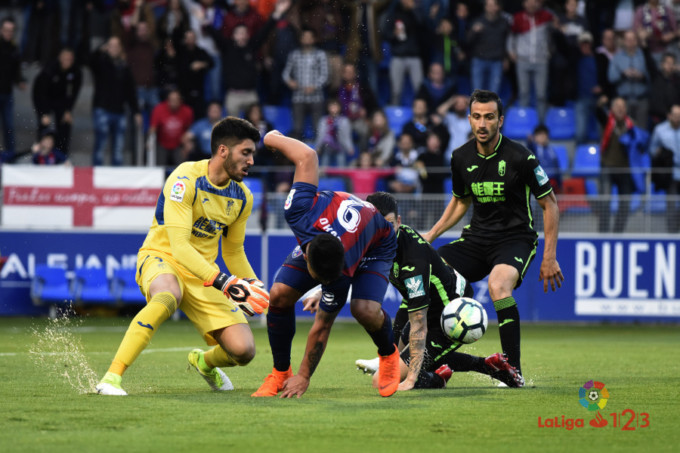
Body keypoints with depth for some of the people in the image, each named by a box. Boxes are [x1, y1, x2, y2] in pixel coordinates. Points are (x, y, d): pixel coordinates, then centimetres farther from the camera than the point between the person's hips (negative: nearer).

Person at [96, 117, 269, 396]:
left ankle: (204, 362, 27)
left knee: (243, 350, -11)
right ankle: (111, 378, -41)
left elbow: (233, 251, 21)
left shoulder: (242, 198, 5)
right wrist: (223, 281, -33)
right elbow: (179, 246, -25)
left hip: (202, 273, 6)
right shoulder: (186, 179, -18)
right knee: (168, 297, -44)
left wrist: (254, 286, 7)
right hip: (161, 258, -6)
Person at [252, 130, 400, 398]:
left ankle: (389, 355, 4)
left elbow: (322, 327, -30)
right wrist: (274, 139, -6)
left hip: (375, 244, -4)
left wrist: (304, 377, -19)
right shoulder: (301, 214, -41)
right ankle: (280, 373, 2)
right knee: (280, 294, -17)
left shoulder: (342, 274, -44)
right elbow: (307, 157, -27)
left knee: (365, 310, -31)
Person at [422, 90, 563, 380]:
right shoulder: (461, 158, 1)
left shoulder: (519, 157, -14)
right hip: (476, 237, 5)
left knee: (498, 285, -36)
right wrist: (431, 235, 10)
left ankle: (514, 371, -27)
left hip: (515, 238, -5)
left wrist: (549, 257, -8)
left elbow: (549, 204, -5)